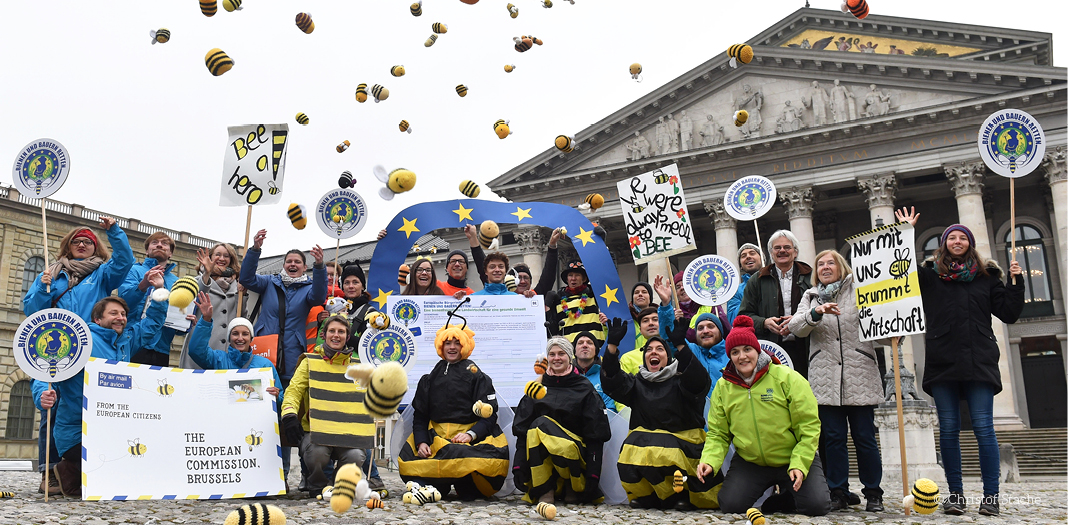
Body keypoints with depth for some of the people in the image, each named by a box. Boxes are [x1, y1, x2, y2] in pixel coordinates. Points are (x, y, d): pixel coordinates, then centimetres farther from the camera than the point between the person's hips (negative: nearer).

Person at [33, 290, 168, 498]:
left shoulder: (127, 340, 10)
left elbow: (152, 322, 24)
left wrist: (159, 290, 13)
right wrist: (44, 397, -35)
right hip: (76, 436, -8)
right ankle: (69, 473, 4)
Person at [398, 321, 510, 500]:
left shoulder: (477, 377, 9)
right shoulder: (429, 379, 20)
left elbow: (489, 415, 0)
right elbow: (420, 416, 16)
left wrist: (470, 434, -18)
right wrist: (421, 442, -3)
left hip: (469, 438, -3)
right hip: (436, 437, 3)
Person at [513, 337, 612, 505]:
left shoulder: (585, 388, 6)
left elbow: (595, 434, 0)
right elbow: (522, 428, 6)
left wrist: (593, 474, -10)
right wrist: (519, 465, -8)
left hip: (576, 447, -2)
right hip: (541, 455, 2)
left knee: (541, 425, -31)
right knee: (539, 424, -30)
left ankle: (575, 488, -9)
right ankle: (544, 491, -23)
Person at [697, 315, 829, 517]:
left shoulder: (788, 378, -12)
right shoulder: (722, 387, -2)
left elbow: (809, 426, -11)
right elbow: (718, 434, 2)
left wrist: (799, 464, -20)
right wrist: (709, 461, -18)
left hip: (795, 459, -2)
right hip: (749, 463, 2)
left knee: (816, 506, -20)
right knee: (730, 504, -17)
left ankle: (788, 494, 16)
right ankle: (767, 497, 16)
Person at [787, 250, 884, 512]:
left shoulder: (858, 291, 9)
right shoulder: (810, 297, 15)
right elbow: (796, 327, 1)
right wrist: (815, 313, -15)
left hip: (859, 376, -2)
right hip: (825, 379, 2)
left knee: (864, 436, 1)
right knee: (832, 437, 4)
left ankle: (873, 494, 12)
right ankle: (838, 493, 13)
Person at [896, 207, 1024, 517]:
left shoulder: (986, 275, 13)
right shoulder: (929, 274, 11)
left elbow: (1009, 314, 12)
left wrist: (1015, 282, 2)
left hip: (979, 361, 0)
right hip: (942, 363, 0)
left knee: (983, 428, -4)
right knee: (948, 430, 2)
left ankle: (991, 495, 3)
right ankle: (955, 494, 10)